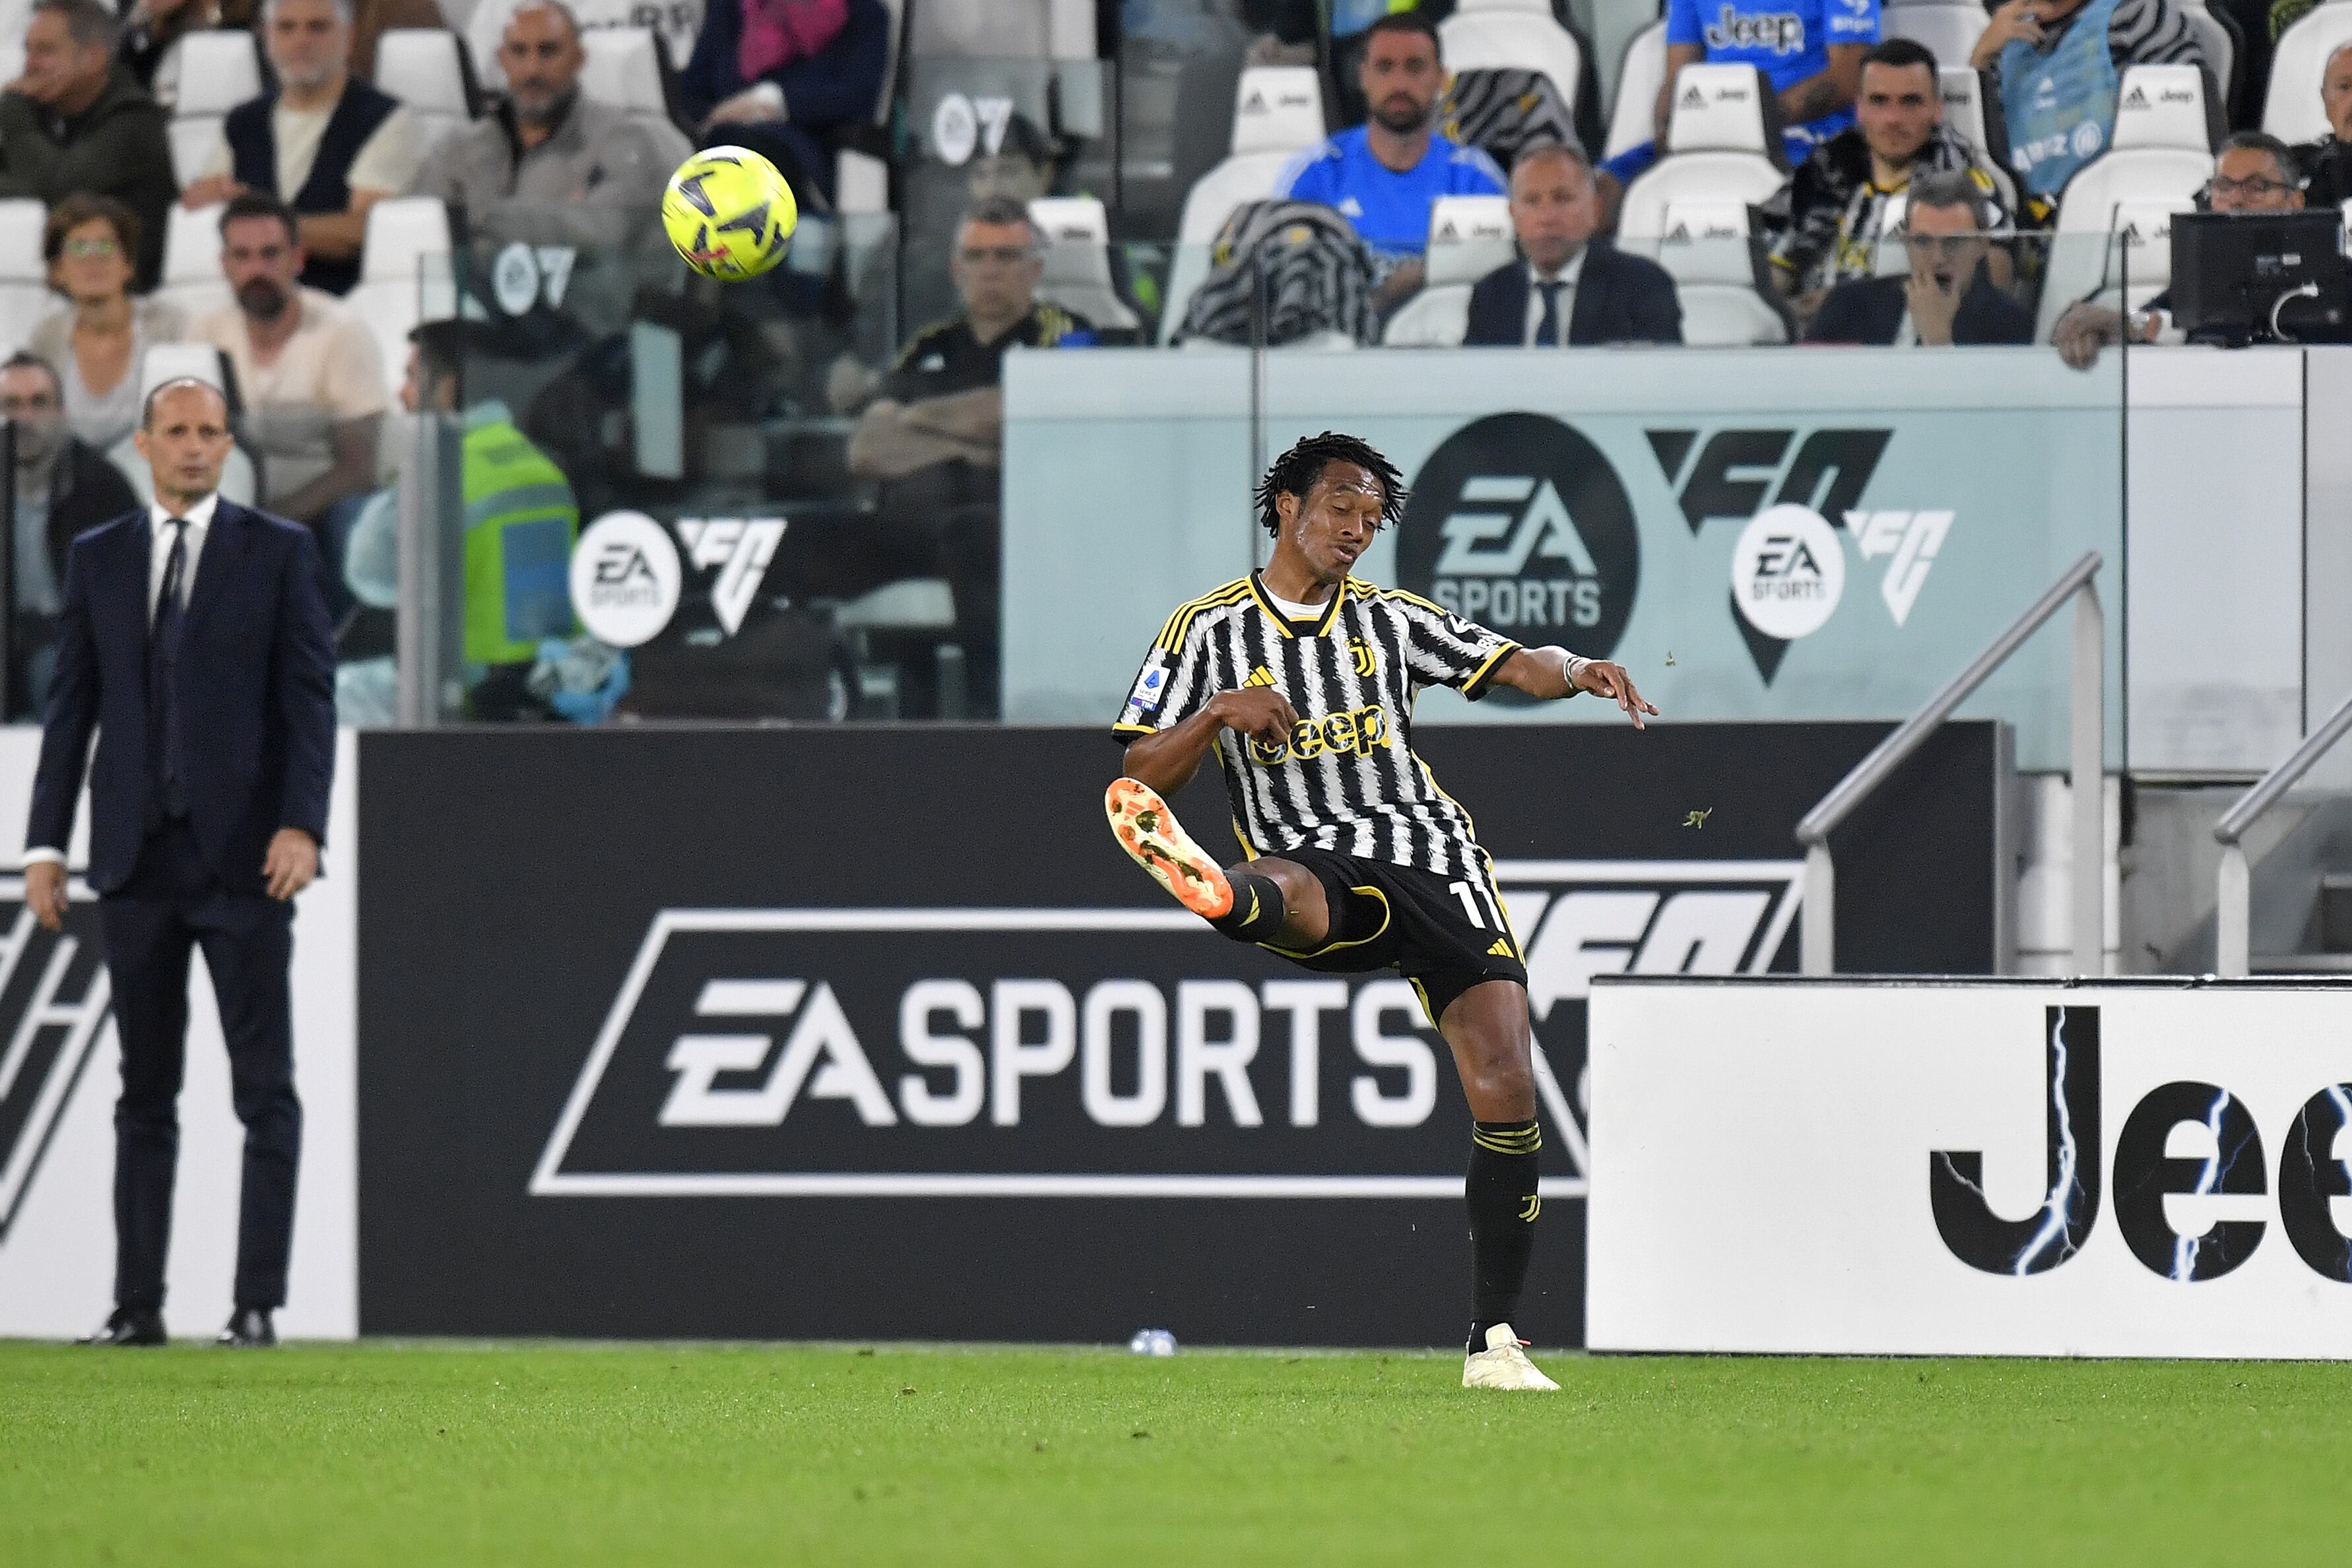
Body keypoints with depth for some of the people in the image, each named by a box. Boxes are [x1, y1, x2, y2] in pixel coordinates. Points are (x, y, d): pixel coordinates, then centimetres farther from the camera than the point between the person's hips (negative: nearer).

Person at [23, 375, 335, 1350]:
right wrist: (46, 844, 3)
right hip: (136, 858, 3)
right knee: (144, 1093, 6)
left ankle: (258, 1305, -2)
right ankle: (138, 1305, 7)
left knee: (265, 1088, -3)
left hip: (245, 856, -3)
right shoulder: (98, 559, 11)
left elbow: (310, 699, -3)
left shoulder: (278, 552, 2)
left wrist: (301, 826, -15)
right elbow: (73, 709, 10)